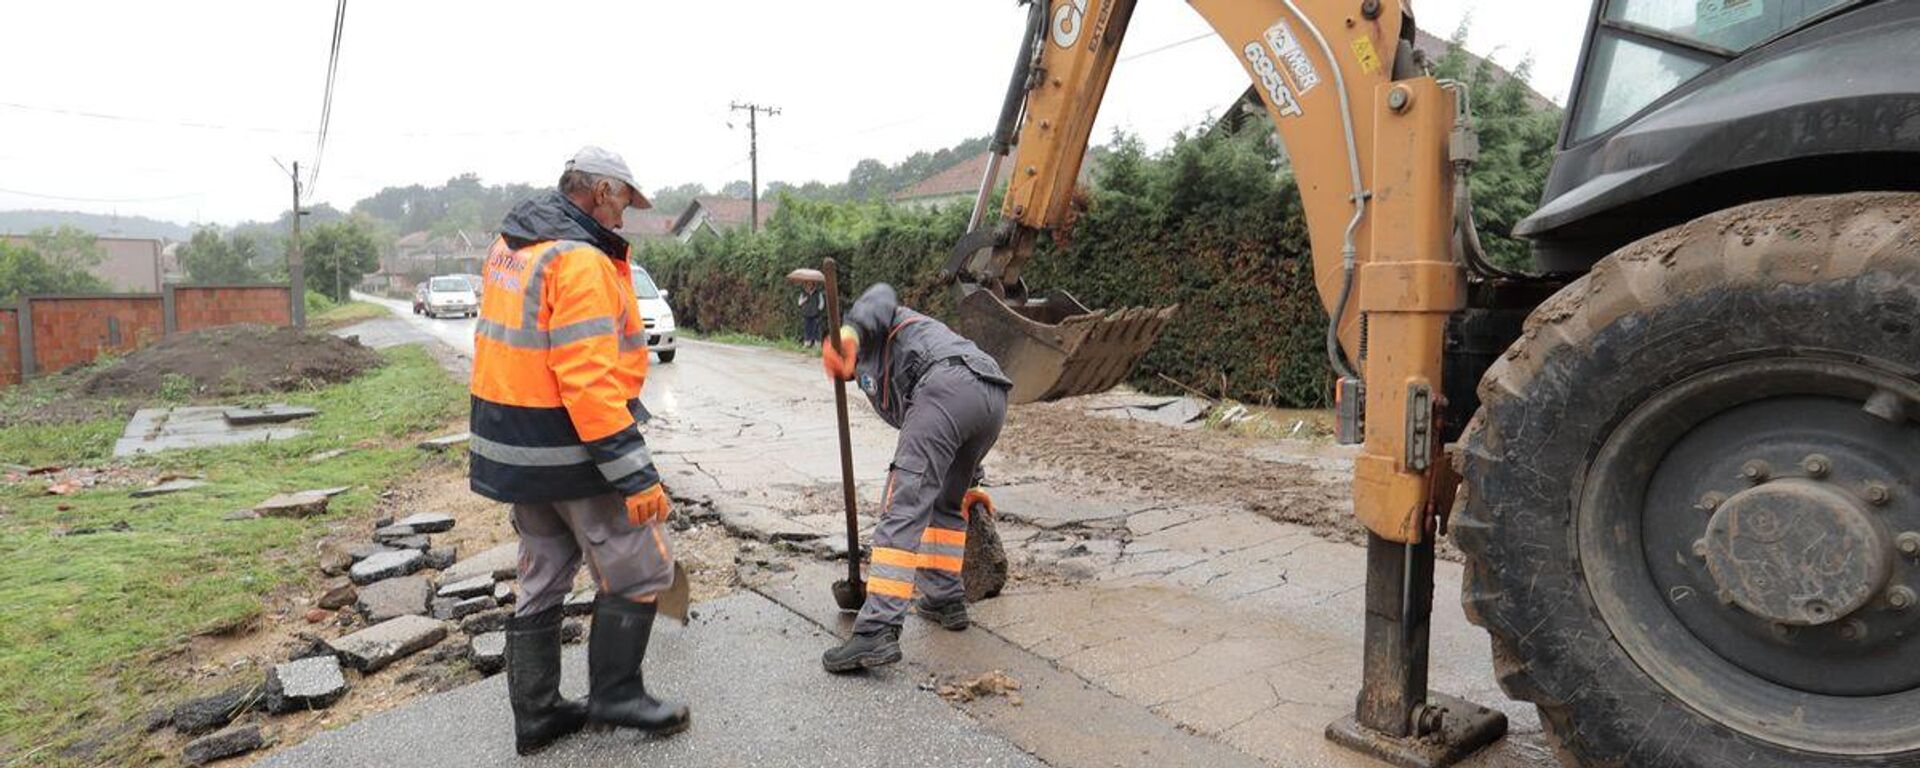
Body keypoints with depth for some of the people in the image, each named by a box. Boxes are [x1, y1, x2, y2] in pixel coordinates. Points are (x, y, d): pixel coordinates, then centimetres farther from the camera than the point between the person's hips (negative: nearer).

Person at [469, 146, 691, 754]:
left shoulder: (509, 248, 10)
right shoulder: (581, 261, -19)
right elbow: (588, 380, -26)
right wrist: (635, 475, -26)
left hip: (514, 449, 10)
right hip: (573, 452, -9)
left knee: (543, 581, 18)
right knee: (640, 570, 6)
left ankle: (536, 715, 28)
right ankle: (615, 695, 17)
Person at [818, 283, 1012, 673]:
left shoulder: (873, 335, 28)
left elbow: (881, 297, 0)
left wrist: (850, 331, -18)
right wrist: (967, 484, 53)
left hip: (948, 386, -8)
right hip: (994, 396, 8)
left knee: (904, 506, -12)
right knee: (946, 502, 27)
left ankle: (877, 631, -18)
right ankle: (946, 599, 30)